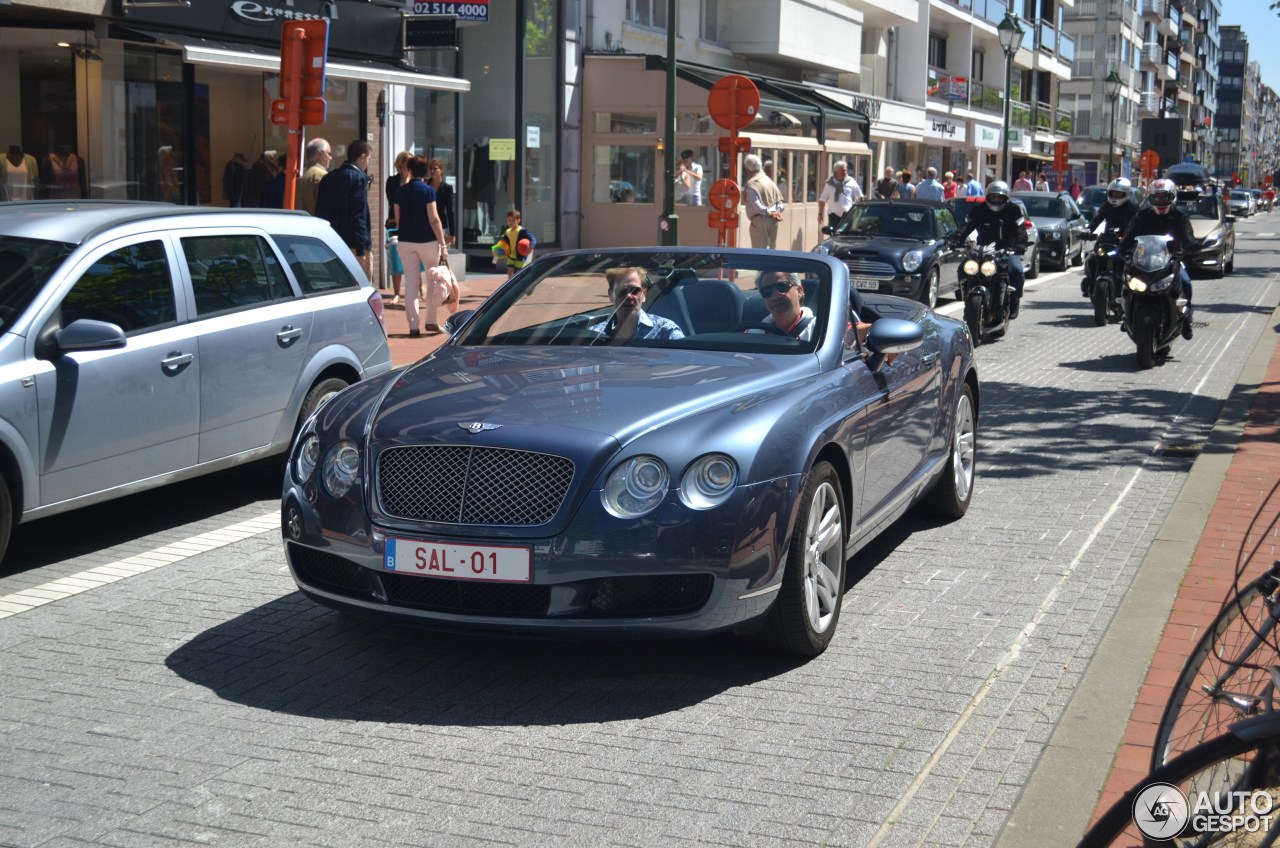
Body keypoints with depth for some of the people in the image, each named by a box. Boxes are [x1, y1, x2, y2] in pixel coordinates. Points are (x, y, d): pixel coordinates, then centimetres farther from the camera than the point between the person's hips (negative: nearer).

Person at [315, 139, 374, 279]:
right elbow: (359, 215, -16)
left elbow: (320, 212, 12)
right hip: (352, 246, -7)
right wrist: (361, 248, -18)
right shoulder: (358, 178, -9)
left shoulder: (329, 178, 12)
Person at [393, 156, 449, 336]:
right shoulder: (428, 190, -7)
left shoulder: (400, 191, 5)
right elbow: (434, 219, -11)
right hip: (427, 240, -3)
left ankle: (413, 325, 0)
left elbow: (397, 219, 10)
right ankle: (431, 321, 12)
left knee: (411, 282, 5)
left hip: (405, 241, 3)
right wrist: (442, 244, -9)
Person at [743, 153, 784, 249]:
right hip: (773, 220, 8)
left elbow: (755, 203, -21)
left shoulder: (752, 184, -9)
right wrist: (777, 211, 1)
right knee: (771, 249, 14)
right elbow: (779, 198, 13)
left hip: (759, 220, -8)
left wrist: (766, 211, -13)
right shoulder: (769, 180, 15)